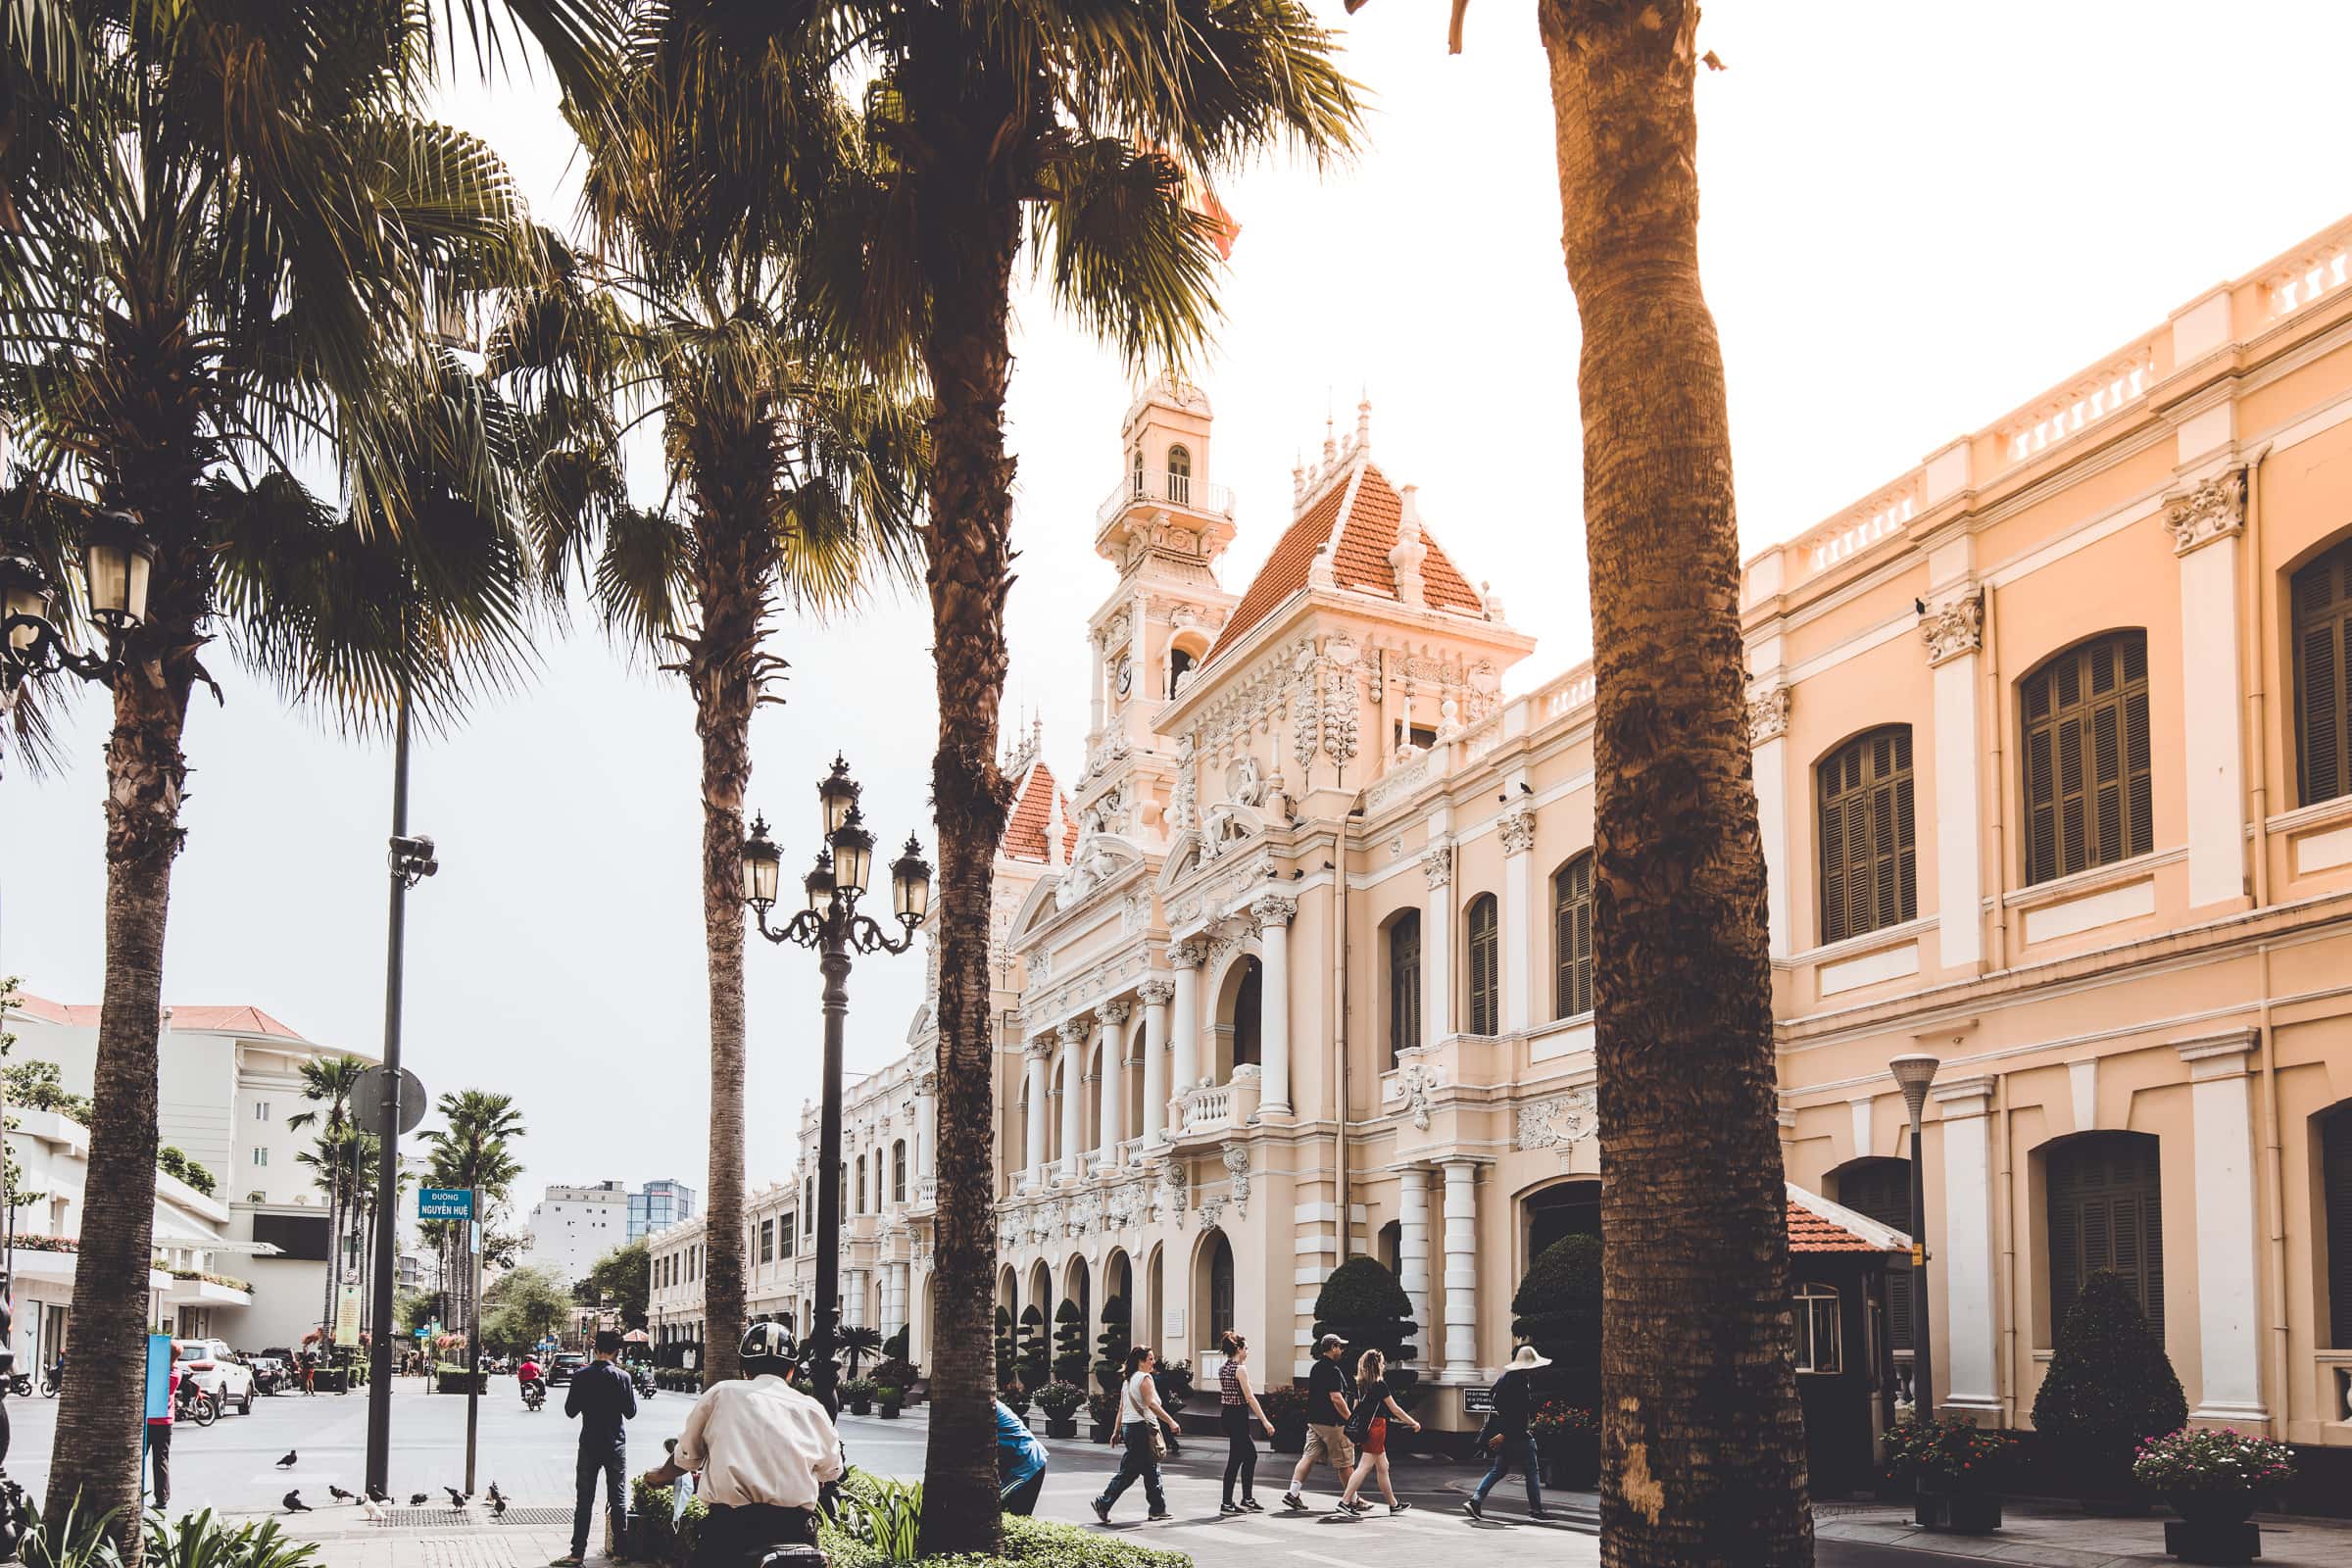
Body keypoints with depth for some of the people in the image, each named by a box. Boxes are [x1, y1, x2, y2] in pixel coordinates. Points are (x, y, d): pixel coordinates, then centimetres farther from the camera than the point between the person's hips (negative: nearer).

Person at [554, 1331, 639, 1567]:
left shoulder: (580, 1376, -6)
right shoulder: (622, 1377, -9)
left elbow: (570, 1411, 0)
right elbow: (630, 1412, -5)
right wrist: (634, 1394, 13)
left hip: (589, 1445, 1)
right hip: (615, 1445, -1)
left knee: (584, 1500, 4)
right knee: (618, 1499, 8)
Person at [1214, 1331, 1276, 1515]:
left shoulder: (1222, 1369, 11)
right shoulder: (1240, 1369, -15)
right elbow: (1250, 1397, -17)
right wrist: (1265, 1421, -15)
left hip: (1227, 1414, 9)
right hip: (1238, 1416, -9)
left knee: (1251, 1455, 17)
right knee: (1235, 1459, -2)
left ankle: (1248, 1499, 22)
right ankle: (1227, 1504, 3)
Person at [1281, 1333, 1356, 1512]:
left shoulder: (1316, 1368, 14)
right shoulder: (1332, 1370, -16)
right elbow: (1336, 1398, -21)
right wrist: (1350, 1419, -15)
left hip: (1314, 1421, 9)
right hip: (1332, 1423, -8)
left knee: (1309, 1457, 5)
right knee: (1344, 1462, 2)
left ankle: (1293, 1493, -5)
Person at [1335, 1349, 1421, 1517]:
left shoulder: (1360, 1385, 9)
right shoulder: (1380, 1385, -11)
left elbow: (1356, 1408, 12)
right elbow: (1395, 1409, -7)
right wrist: (1413, 1423, 3)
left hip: (1363, 1427, 8)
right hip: (1376, 1427, -8)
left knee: (1382, 1467, 15)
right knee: (1365, 1467, -8)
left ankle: (1393, 1504, 22)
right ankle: (1345, 1500, -14)